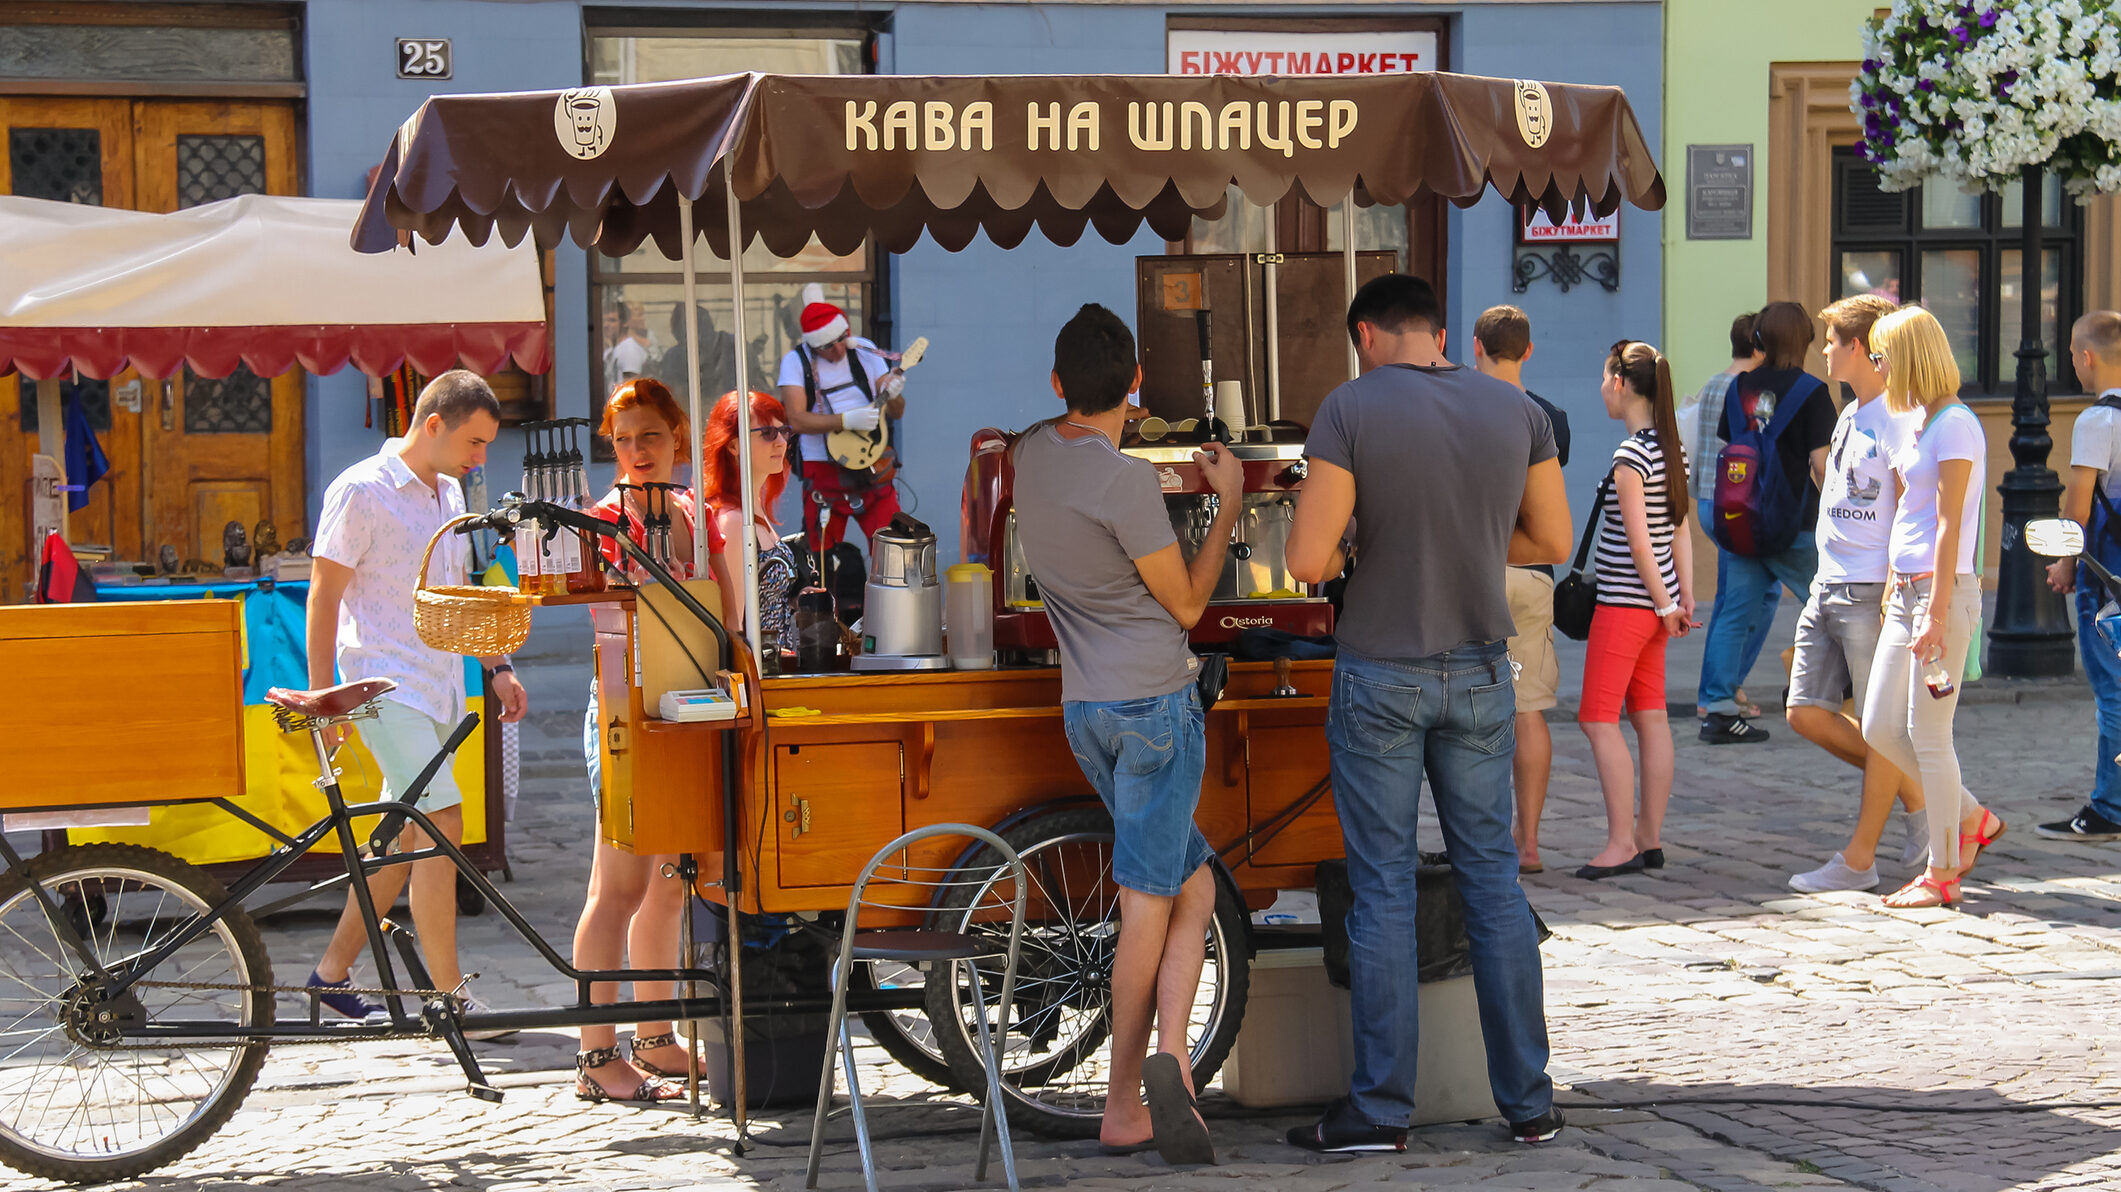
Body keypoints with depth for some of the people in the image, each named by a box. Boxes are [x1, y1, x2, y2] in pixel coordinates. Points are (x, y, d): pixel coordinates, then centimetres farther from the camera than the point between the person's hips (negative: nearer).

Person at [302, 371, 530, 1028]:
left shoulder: (449, 493, 14)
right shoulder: (361, 491, -10)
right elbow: (323, 596, -9)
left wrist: (497, 665, 19)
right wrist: (322, 696, -12)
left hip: (439, 685, 8)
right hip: (386, 683, -8)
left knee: (409, 836, 10)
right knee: (443, 821, -16)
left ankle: (332, 972, 22)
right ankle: (450, 999, -14)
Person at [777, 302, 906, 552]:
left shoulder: (866, 355, 5)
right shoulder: (796, 361, -3)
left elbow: (896, 413, 6)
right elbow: (797, 419, -13)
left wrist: (893, 396, -17)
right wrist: (847, 420, -23)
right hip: (823, 472, -2)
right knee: (824, 557, 0)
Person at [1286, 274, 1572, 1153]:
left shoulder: (1350, 410, -13)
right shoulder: (1516, 409, 1)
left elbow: (1307, 561, -17)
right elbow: (1553, 540, 9)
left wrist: (1337, 556, 5)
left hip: (1380, 676, -4)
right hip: (1480, 675, 4)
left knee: (1383, 890, 3)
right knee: (1492, 877, 12)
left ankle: (1381, 1108, 7)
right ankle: (1528, 1099, 15)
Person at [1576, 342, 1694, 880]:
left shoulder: (1630, 457, -17)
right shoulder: (1671, 448, 9)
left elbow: (1638, 539, -18)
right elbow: (1680, 529, 10)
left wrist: (1665, 603, -12)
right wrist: (1685, 595, 11)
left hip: (1625, 602, -9)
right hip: (1654, 603, 9)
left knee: (1598, 718, -5)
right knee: (1650, 717, 10)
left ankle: (1621, 843, -7)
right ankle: (1650, 839, 13)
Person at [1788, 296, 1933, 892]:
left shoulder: (1897, 421, -13)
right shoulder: (1849, 416, 16)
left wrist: (1892, 595, -20)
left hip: (1872, 593, -9)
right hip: (1828, 589, 9)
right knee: (1807, 712, 7)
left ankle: (1858, 858, 6)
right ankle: (1913, 793, 21)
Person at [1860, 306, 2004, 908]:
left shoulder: (1954, 425, -13)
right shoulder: (1916, 423, 15)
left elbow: (1949, 526, -16)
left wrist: (1936, 615, -19)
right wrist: (1894, 586, 19)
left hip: (1945, 590, -9)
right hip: (1907, 589, 9)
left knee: (1927, 733, -4)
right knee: (1880, 728, 8)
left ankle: (1942, 873, 6)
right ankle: (1971, 818, 22)